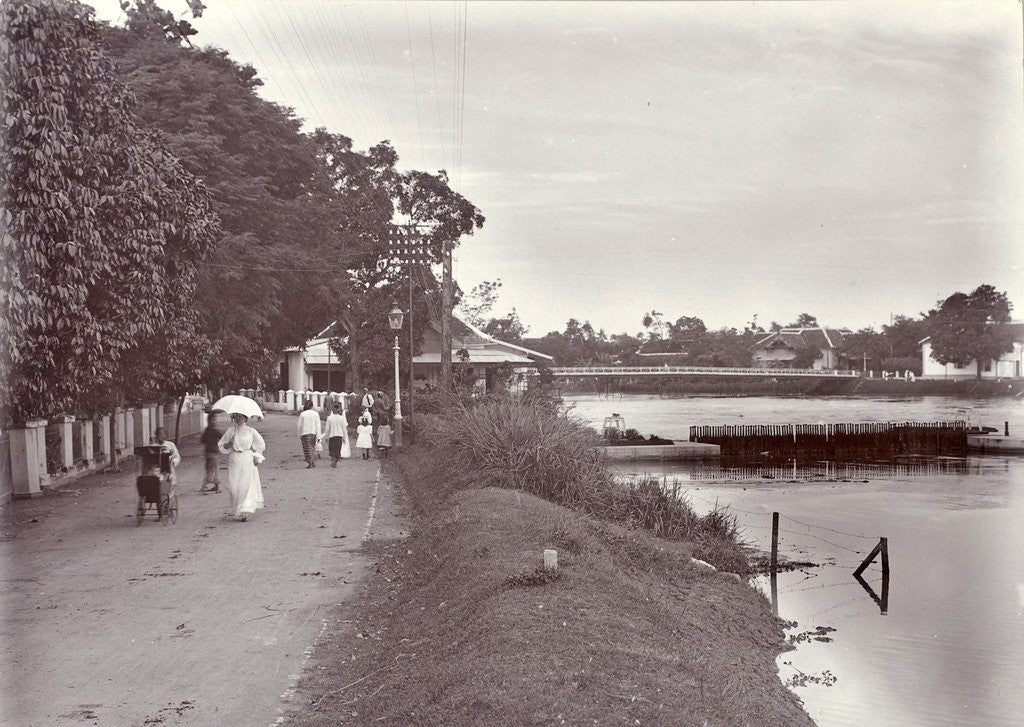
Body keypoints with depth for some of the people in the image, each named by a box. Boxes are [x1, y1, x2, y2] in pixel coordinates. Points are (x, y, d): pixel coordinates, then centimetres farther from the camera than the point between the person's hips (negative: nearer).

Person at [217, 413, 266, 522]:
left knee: (247, 485, -11)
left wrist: (256, 457, 2)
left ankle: (245, 511, -14)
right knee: (234, 486, -1)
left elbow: (261, 445, 12)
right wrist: (228, 444, -11)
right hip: (234, 461, 2)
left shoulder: (251, 431, 4)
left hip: (248, 461, -2)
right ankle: (237, 510, 13)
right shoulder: (230, 431, 7)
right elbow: (220, 445, 9)